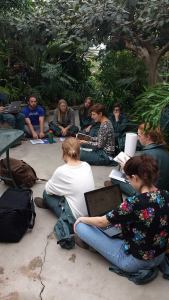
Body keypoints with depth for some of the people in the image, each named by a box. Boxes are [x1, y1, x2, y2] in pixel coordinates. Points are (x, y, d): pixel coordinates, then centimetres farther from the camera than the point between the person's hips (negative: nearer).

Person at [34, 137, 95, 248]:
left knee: (47, 193, 10)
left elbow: (48, 189, -1)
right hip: (93, 213, 6)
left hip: (77, 219, -6)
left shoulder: (61, 171, -18)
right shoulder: (87, 166, -3)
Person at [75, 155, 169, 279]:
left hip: (134, 261, -7)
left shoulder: (134, 203, -31)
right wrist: (123, 221, 20)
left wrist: (83, 218, 5)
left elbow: (102, 222, -15)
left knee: (81, 226, -4)